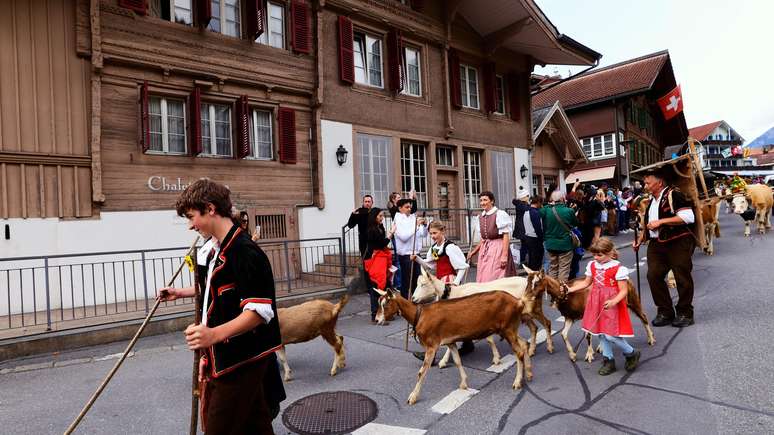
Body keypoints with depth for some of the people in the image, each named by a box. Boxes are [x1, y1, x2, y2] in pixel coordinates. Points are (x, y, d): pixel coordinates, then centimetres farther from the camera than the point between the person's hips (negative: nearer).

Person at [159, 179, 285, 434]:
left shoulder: (245, 252, -20)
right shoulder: (215, 250, 11)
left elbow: (259, 311, -25)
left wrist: (214, 334, -36)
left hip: (241, 362, -9)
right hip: (224, 360, 9)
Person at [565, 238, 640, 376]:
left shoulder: (619, 268, -15)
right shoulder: (592, 265, 4)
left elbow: (623, 290, -15)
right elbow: (586, 283, 15)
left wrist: (614, 301, -31)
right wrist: (570, 289, 6)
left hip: (612, 305, -6)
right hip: (597, 305, 6)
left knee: (610, 335, -8)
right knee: (601, 333, 13)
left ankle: (632, 354, 20)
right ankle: (609, 360, 29)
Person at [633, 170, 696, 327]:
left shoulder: (674, 195, -9)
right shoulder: (652, 201, 18)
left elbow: (688, 217, -20)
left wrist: (661, 221, -19)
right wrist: (640, 239, 15)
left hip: (677, 243, -7)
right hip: (656, 245, 8)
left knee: (682, 278, 2)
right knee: (653, 276, 0)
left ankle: (685, 313, 16)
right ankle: (665, 312, 13)